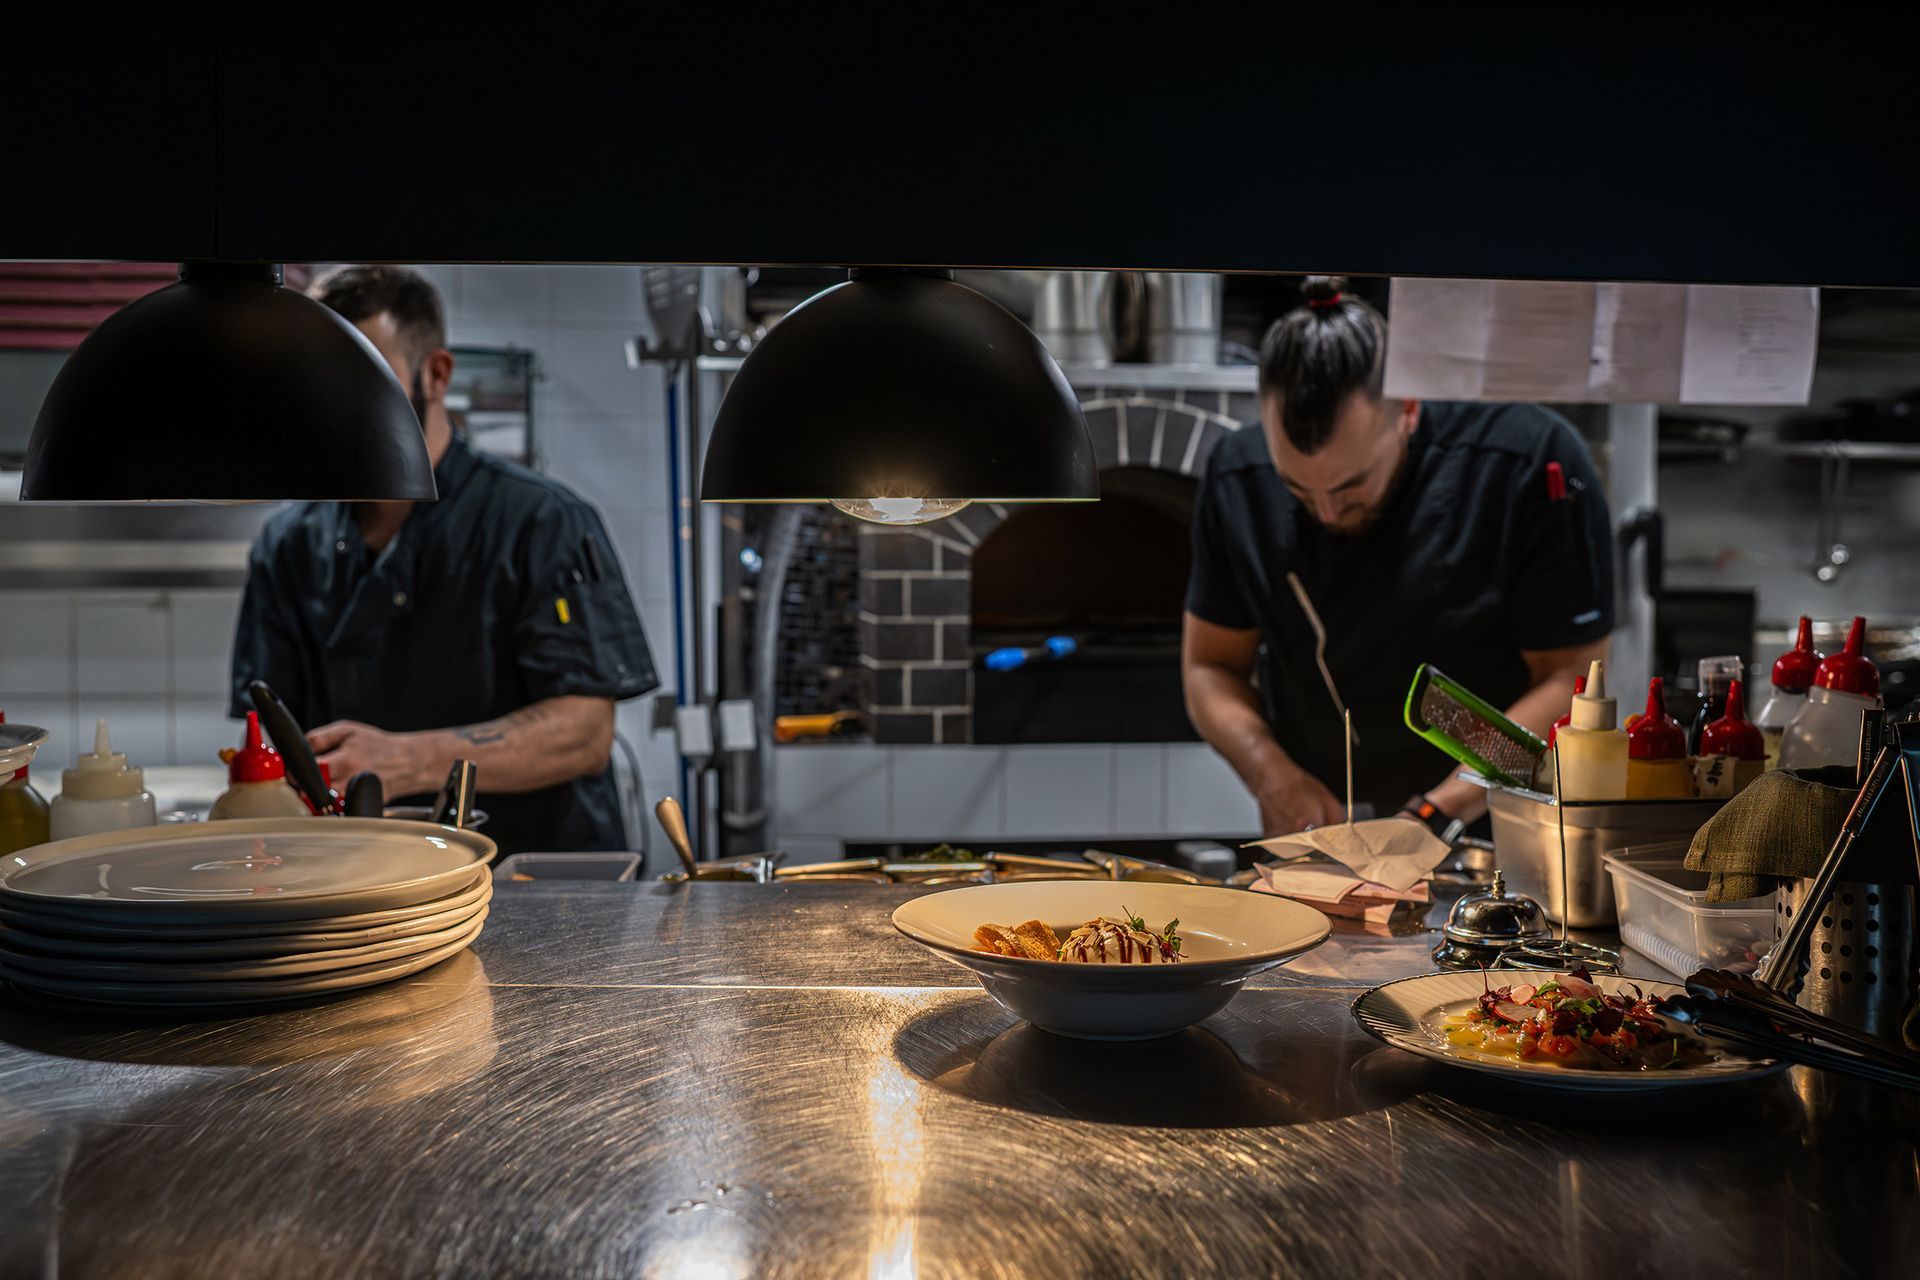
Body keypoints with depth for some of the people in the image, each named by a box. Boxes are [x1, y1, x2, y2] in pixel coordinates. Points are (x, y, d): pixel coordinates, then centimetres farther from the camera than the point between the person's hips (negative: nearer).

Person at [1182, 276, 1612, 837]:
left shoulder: (1534, 465, -17)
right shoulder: (1238, 478, -6)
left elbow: (1571, 680, -13)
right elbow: (1210, 666, 3)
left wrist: (1436, 813, -21)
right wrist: (1272, 774, -15)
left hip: (1490, 820, -2)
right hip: (1316, 815, 2)